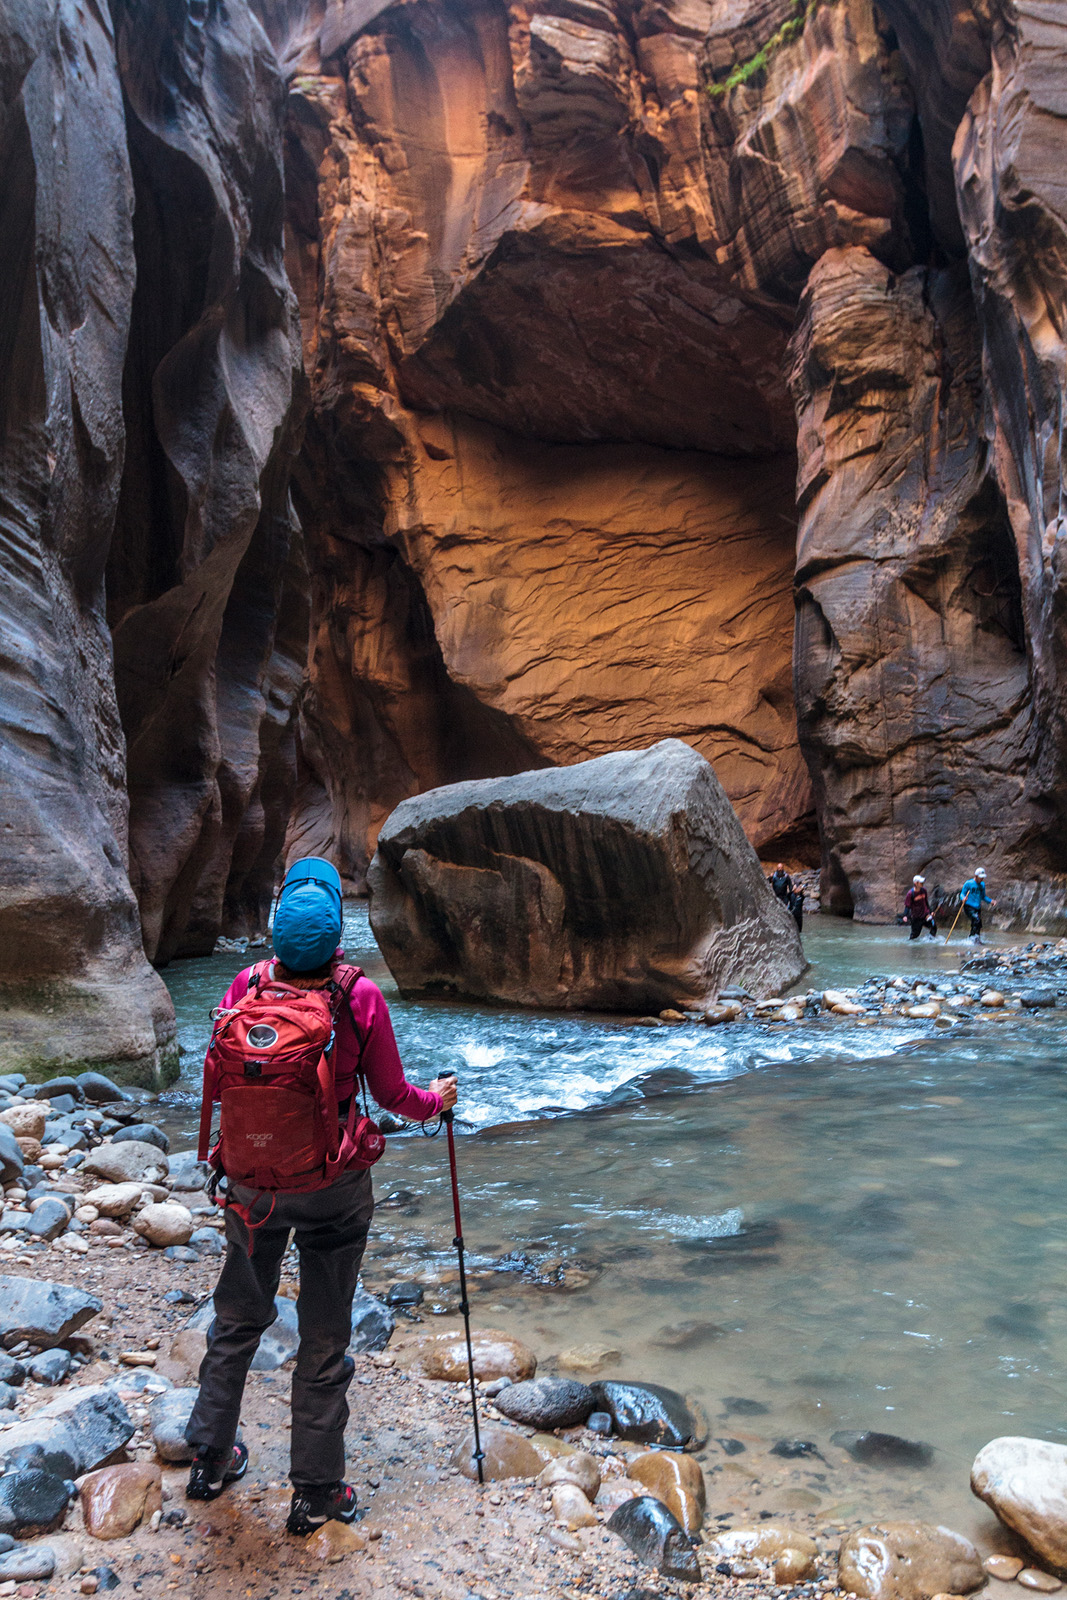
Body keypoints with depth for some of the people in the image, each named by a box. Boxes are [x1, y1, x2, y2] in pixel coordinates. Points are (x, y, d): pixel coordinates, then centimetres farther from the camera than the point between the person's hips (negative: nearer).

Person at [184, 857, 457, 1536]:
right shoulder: (360, 997, -18)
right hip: (332, 1185, -2)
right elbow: (391, 1092, -9)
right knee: (325, 1337, 13)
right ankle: (316, 1492, 28)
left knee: (239, 1318, 24)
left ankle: (211, 1459, 40)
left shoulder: (246, 987, -13)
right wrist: (437, 1100, 12)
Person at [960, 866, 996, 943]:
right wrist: (963, 898, -28)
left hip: (977, 907, 7)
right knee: (976, 919, -26)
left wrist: (991, 901, 6)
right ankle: (974, 937, -21)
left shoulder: (982, 884, 13)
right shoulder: (968, 883, -6)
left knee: (978, 925, 8)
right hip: (969, 907, -7)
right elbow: (962, 894, -5)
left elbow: (983, 896, 22)